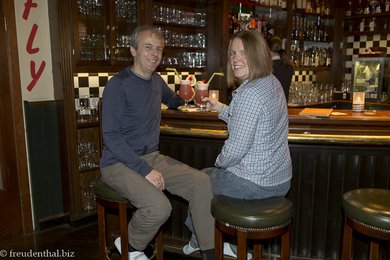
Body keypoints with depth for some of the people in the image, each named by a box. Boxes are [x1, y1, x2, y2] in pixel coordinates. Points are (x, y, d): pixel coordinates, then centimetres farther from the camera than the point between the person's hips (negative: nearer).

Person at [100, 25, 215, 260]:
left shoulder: (156, 80, 10)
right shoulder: (118, 85, -13)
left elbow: (172, 101, 34)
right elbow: (111, 137, -17)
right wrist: (145, 170, -22)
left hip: (152, 157, 7)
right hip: (119, 164, -7)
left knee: (202, 183, -12)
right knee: (159, 207, -29)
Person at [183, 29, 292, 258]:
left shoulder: (249, 93, -25)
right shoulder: (273, 83, 4)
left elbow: (236, 149, -24)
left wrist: (220, 162, -5)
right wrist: (221, 108, 17)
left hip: (254, 183, -9)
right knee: (213, 174, 31)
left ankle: (201, 241, 43)